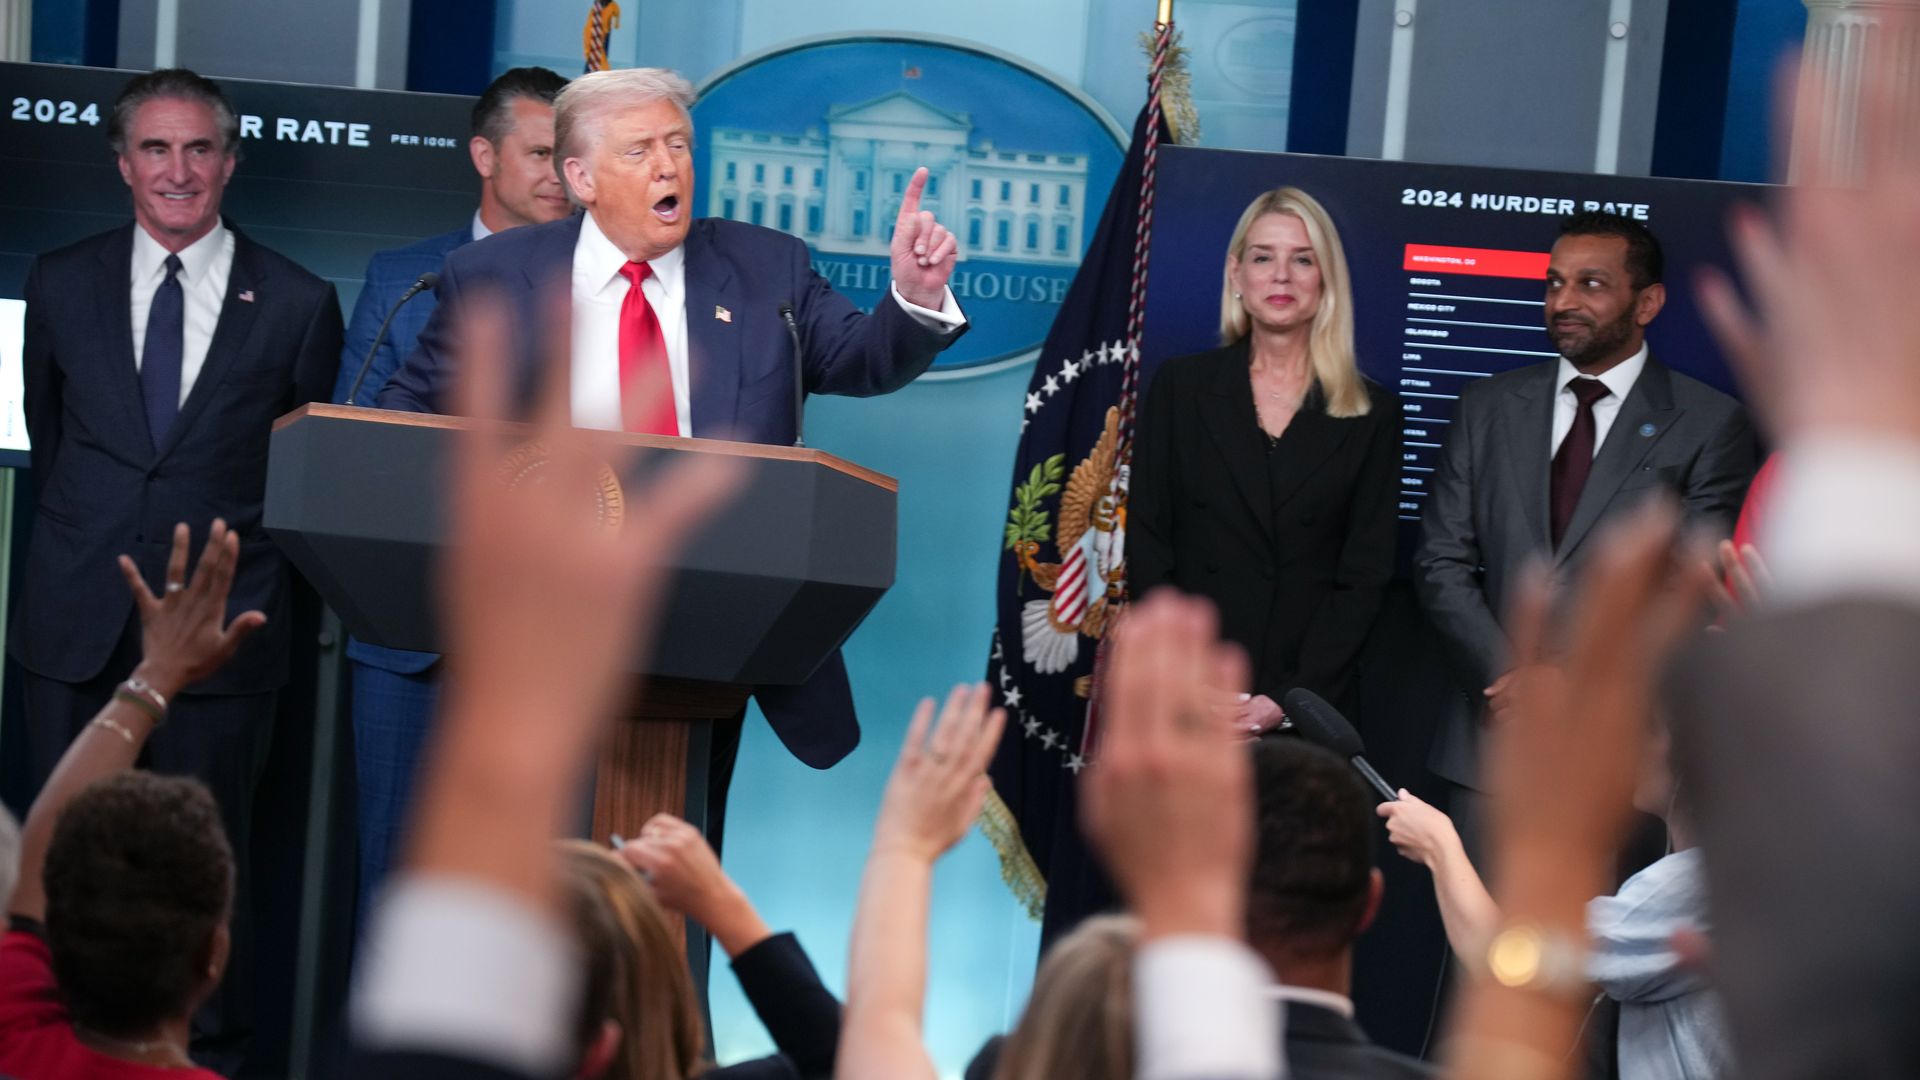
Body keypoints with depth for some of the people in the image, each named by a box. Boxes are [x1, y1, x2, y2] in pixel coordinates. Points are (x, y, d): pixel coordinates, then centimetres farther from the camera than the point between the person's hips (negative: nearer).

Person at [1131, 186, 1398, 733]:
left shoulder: (1372, 413, 4)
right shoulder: (1181, 385, 5)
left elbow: (1365, 578, 0)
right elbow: (1148, 549, 2)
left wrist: (1288, 700, -11)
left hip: (1311, 704, 0)